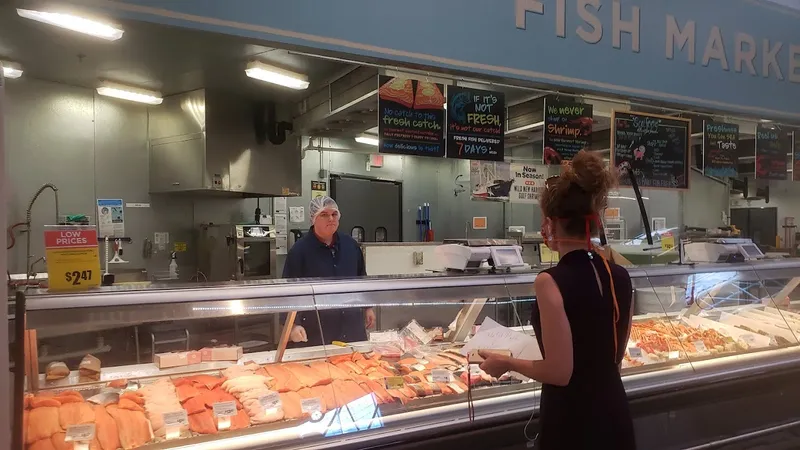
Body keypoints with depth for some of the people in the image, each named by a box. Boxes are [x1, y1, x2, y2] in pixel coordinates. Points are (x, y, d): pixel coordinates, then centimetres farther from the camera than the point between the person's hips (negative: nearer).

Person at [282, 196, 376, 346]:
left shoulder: (351, 244, 5)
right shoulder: (300, 250, -10)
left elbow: (361, 278, 17)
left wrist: (368, 307, 18)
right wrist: (294, 324, -21)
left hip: (352, 326, 5)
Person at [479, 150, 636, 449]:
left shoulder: (551, 282, -21)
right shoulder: (620, 277, -1)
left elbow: (559, 372, -20)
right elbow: (612, 355, 10)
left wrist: (507, 363, -5)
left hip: (571, 424, -6)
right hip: (614, 415, 6)